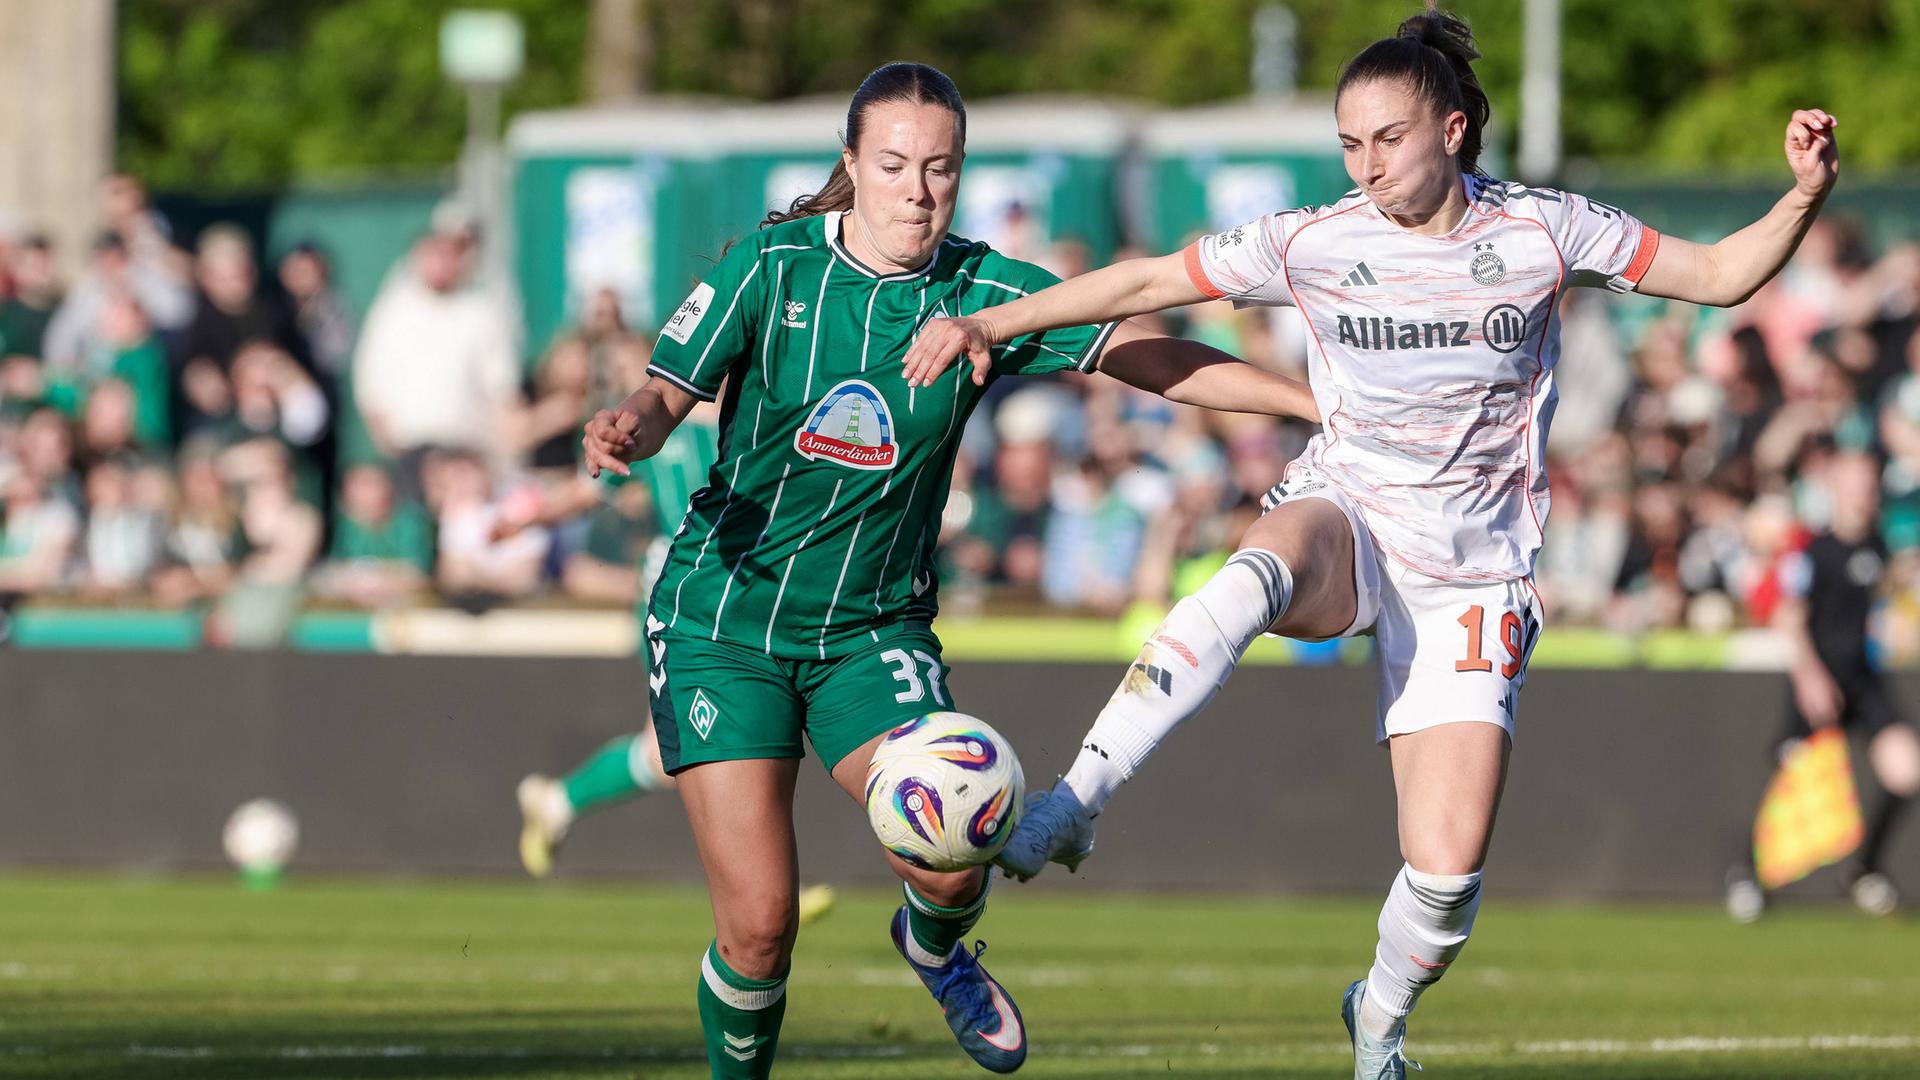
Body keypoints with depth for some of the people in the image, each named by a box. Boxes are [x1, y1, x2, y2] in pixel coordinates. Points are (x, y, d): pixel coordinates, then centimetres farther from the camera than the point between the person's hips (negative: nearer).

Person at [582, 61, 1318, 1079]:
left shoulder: (983, 291, -7)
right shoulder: (773, 263, -10)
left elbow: (1156, 360, -9)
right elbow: (668, 394, -7)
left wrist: (1324, 404, -15)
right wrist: (626, 426, -31)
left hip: (873, 626, 2)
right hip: (723, 616, -1)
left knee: (952, 863, -19)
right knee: (758, 922, -11)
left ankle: (935, 948, 20)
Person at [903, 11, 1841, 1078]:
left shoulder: (1540, 230, -6)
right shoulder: (1318, 243, -6)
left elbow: (1719, 275, 1)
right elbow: (1148, 283, 2)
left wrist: (1804, 198, -16)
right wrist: (985, 324, -2)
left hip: (1473, 573, 1)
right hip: (1346, 518, 0)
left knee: (1448, 865, -10)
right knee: (1252, 582, -41)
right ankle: (1069, 811, -43)